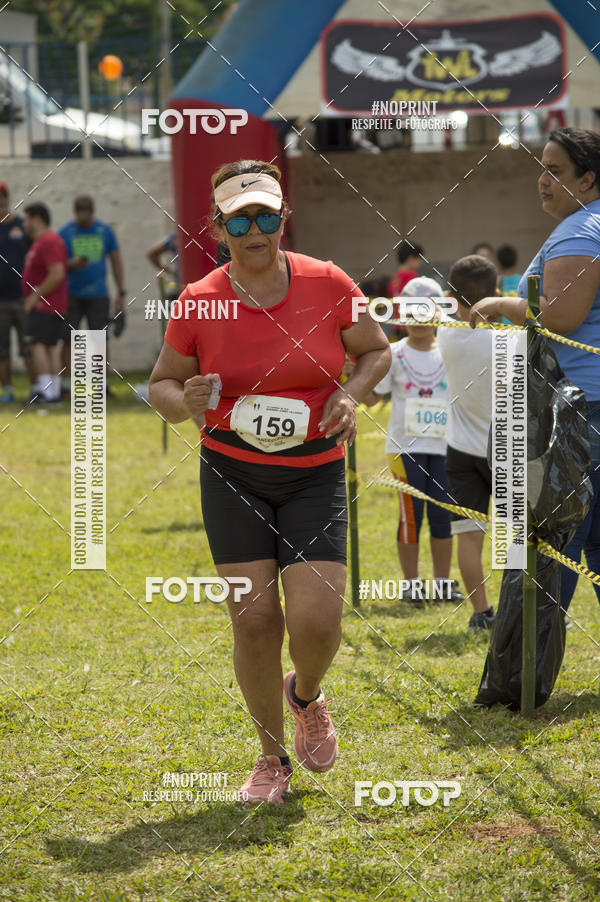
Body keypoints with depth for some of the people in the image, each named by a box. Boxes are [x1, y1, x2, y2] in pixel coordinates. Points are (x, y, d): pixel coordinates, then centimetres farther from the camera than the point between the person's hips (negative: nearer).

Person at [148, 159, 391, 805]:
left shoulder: (327, 285, -4)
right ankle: (272, 756, 14)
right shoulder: (200, 302, -5)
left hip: (315, 474, 0)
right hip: (232, 475, 0)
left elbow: (376, 351, 12)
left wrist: (350, 393, -8)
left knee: (317, 619, -12)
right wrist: (185, 402, -15)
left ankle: (304, 695, 25)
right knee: (254, 618, -6)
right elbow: (161, 384, 8)